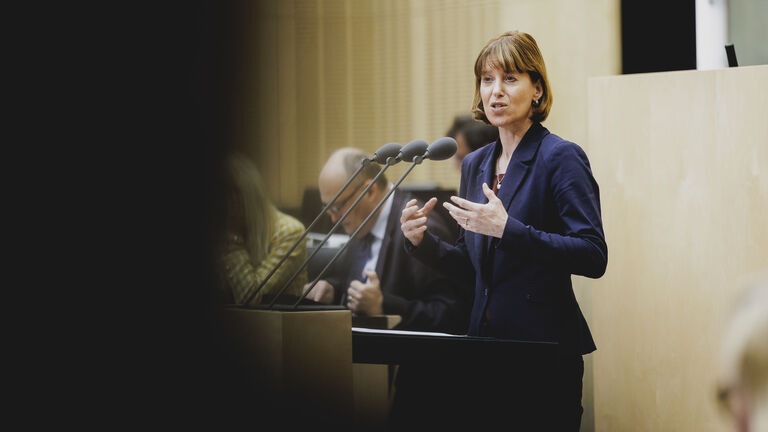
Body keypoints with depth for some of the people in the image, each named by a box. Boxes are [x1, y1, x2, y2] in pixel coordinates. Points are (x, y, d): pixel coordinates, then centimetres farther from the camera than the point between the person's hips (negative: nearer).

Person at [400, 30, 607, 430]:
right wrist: (422, 243, 2)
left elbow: (593, 257, -18)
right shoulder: (475, 164, 13)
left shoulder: (561, 158, -8)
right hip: (485, 345, 7)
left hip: (545, 349, -7)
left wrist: (508, 230, -23)